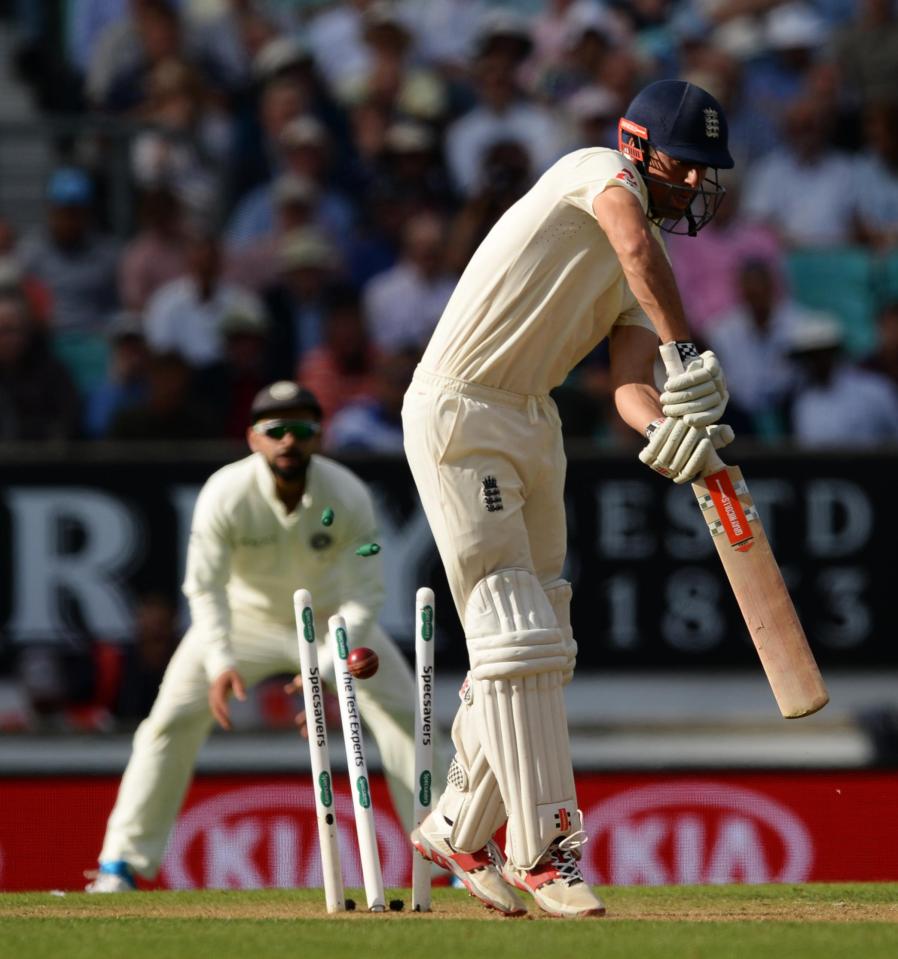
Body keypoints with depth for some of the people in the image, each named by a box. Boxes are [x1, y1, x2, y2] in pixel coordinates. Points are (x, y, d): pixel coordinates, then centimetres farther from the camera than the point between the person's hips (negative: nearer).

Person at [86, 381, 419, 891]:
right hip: (246, 616, -1)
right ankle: (121, 864, -5)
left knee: (404, 715, -10)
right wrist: (220, 663, -38)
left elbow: (365, 595, -23)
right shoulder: (225, 495, -27)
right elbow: (206, 589, -22)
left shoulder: (348, 497, -25)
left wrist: (328, 670, -36)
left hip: (331, 617, 1)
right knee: (173, 719, -13)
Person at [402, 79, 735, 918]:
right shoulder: (598, 172, -8)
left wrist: (665, 426, -26)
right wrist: (689, 358, -39)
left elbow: (629, 383, -3)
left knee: (536, 644, 12)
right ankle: (540, 847, -13)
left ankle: (459, 831, 25)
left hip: (533, 427, 9)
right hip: (458, 415, -9)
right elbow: (634, 243, -31)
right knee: (516, 635, -12)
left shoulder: (644, 279, 13)